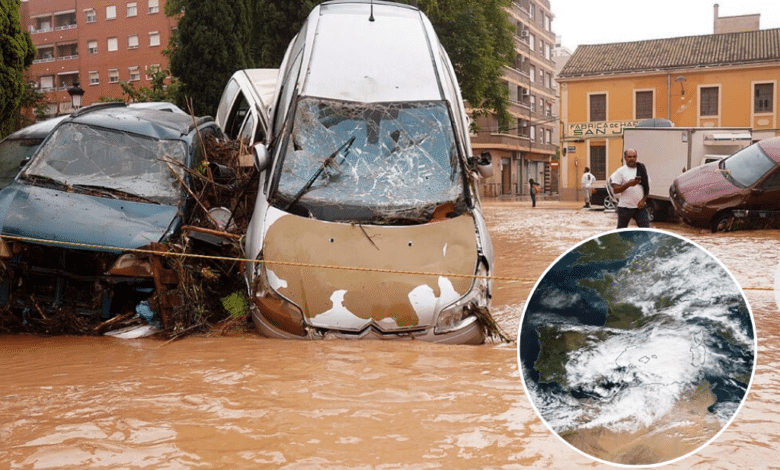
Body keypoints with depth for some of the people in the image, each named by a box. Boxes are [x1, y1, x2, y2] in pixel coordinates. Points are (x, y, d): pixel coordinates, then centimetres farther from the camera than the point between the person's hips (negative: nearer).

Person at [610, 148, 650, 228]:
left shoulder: (642, 170, 10)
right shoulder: (620, 171, -2)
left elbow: (647, 188, 13)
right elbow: (615, 190, -8)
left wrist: (643, 200, -3)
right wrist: (628, 184, -21)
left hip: (640, 206, 3)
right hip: (625, 207, -3)